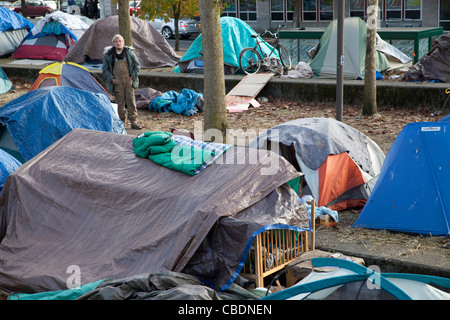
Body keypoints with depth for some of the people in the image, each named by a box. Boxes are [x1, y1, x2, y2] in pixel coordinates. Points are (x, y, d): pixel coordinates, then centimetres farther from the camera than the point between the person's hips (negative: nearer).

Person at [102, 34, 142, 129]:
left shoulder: (129, 52, 5)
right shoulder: (108, 55, 3)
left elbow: (137, 65, 11)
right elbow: (105, 69, 8)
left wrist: (133, 76, 1)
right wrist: (111, 79, -3)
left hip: (129, 81, 0)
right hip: (117, 82, 0)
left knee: (131, 102, -2)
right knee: (120, 103, 3)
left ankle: (134, 122, 3)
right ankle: (122, 122, 14)